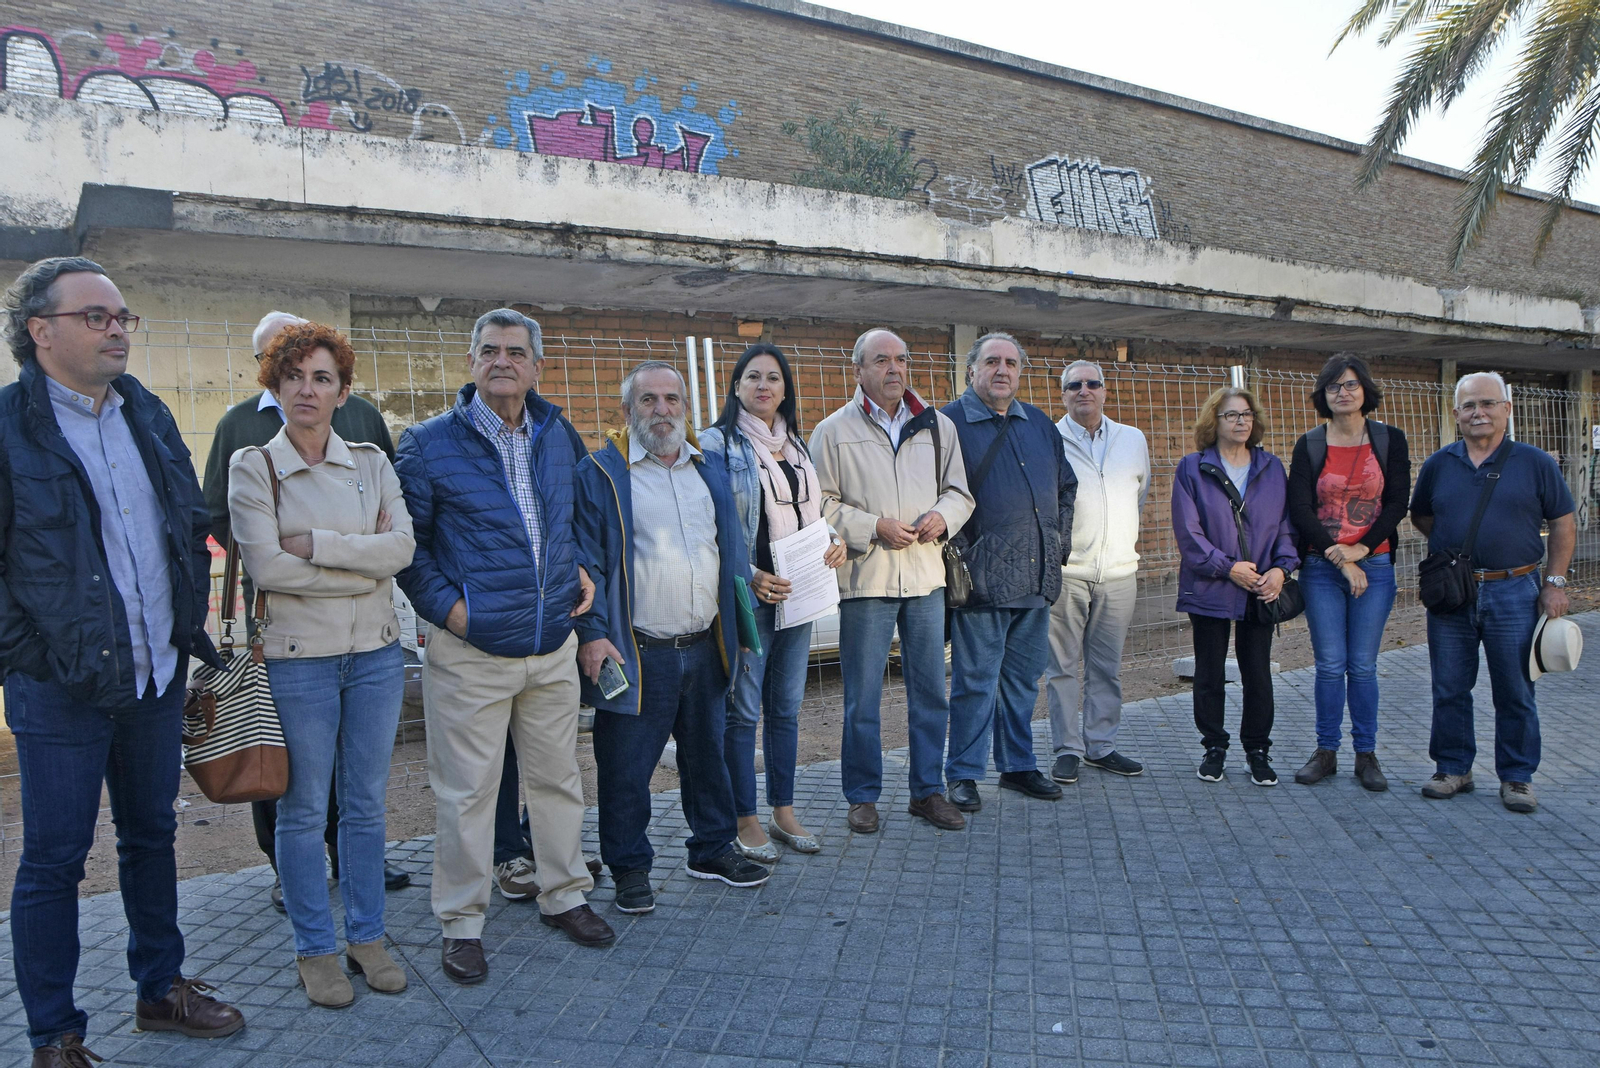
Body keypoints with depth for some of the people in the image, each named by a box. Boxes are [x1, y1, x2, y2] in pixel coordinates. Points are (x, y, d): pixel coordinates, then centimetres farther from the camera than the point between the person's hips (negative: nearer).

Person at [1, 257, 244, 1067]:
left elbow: (193, 528, 16)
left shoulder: (149, 414, 9)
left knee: (152, 836, 18)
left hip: (159, 675, 6)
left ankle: (160, 987, 35)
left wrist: (190, 627, 10)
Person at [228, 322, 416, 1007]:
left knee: (366, 804, 12)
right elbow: (266, 565, -14)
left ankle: (368, 936, 26)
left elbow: (402, 546, -7)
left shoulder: (371, 462, 7)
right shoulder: (253, 467, -2)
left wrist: (316, 544, -14)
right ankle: (316, 950, 22)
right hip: (297, 656, -3)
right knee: (304, 810, 7)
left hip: (375, 652, 3)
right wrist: (365, 562, -12)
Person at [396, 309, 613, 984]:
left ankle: (564, 896, 32)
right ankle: (460, 923, 20)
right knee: (467, 790, 3)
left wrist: (581, 567, 9)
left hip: (553, 644, 4)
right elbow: (405, 539, -1)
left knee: (558, 776, 14)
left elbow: (583, 507, 24)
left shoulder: (559, 435, 8)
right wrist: (445, 604, -11)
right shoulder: (430, 444, -5)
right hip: (471, 650, -4)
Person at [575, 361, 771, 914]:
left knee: (708, 754, 18)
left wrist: (741, 623, 13)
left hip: (706, 648, 5)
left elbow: (732, 548, 16)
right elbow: (586, 559, -7)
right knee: (626, 767, 4)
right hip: (637, 654, -5)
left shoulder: (711, 468, 12)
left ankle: (713, 848, 35)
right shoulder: (601, 474, -4)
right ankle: (629, 866, 22)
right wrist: (592, 634, -15)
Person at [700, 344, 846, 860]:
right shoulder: (717, 444, -5)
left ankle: (784, 811, 25)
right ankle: (744, 821, 13)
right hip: (747, 596, -6)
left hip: (798, 591, 6)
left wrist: (835, 541, 2)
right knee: (743, 711, 0)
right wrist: (747, 576, -19)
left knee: (786, 707, 13)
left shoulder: (797, 446, 16)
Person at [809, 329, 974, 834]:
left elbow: (959, 491, 15)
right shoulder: (833, 431, 2)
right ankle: (863, 796, 17)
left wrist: (942, 516, -6)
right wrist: (875, 527, -12)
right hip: (865, 578, -3)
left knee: (931, 690, 9)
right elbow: (822, 504, -2)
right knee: (862, 697, 2)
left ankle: (928, 790, 22)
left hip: (926, 573, 4)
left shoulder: (938, 426, 12)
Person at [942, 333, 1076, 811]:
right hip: (983, 576, -6)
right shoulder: (949, 423, -4)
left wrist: (1060, 542, 13)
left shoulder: (1040, 425, 16)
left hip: (1038, 576, 6)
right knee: (975, 681, 0)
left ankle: (1018, 766, 27)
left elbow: (1066, 486, 24)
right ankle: (963, 774, 11)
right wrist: (961, 557, -13)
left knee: (1024, 678, 15)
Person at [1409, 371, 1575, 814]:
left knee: (1515, 692, 5)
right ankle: (1453, 768, 21)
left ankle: (1517, 777, 18)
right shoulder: (1438, 465, 6)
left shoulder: (1535, 463, 1)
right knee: (1449, 689, 8)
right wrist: (1453, 546, 5)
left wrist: (1554, 582, -1)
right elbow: (1420, 516, 19)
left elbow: (1564, 524, 5)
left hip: (1514, 592, -2)